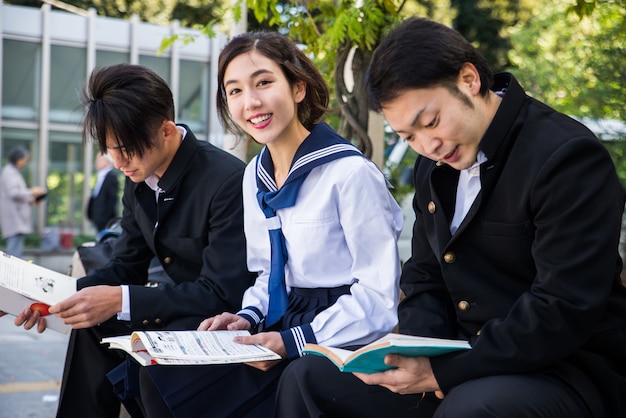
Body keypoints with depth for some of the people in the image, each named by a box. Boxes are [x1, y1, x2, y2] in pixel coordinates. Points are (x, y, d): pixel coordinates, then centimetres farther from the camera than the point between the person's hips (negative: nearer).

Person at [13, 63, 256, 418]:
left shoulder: (228, 180, -25)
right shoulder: (138, 180, 0)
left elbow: (222, 294, -27)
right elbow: (127, 267, 7)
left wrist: (121, 300, -33)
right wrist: (64, 295, -12)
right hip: (183, 305, 8)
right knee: (92, 327, -13)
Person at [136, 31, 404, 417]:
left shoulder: (350, 172, -16)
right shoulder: (255, 176, 9)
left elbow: (378, 295, -17)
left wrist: (293, 341, -22)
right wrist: (248, 318, 0)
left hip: (335, 344, -7)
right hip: (279, 331, 7)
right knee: (161, 376, -7)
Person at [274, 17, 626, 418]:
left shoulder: (568, 156, -17)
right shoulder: (434, 165, 9)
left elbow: (565, 310, -23)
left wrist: (444, 372, -23)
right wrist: (422, 353, -7)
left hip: (565, 367, -7)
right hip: (464, 358, 8)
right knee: (307, 379, 0)